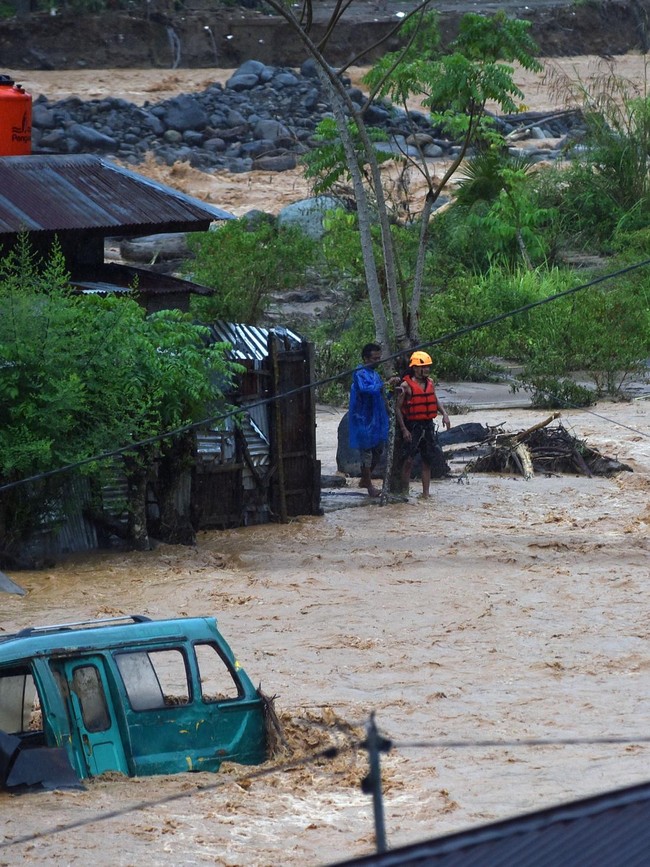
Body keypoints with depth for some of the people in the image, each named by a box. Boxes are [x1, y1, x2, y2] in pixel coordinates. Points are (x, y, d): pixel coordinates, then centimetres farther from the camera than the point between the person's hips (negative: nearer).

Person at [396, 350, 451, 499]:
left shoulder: (430, 382, 8)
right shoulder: (406, 385, -11)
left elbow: (435, 400, 21)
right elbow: (398, 408, -9)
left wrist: (444, 414, 4)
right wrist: (404, 429, -14)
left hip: (428, 425, 6)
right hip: (413, 426, -6)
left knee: (427, 461, 8)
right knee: (408, 460, -4)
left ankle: (426, 494, 14)